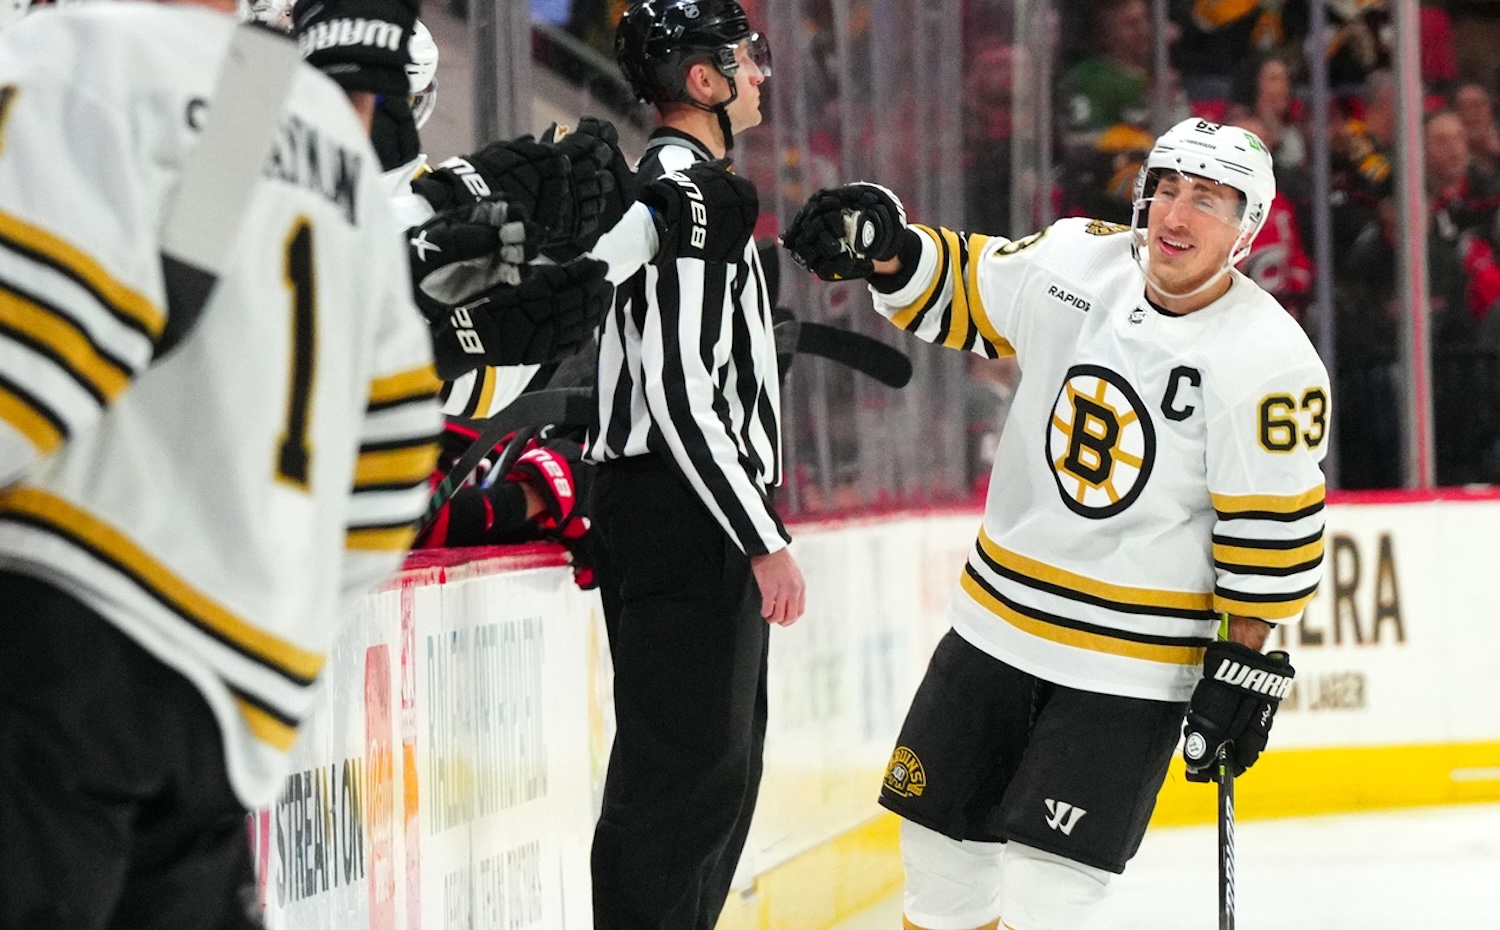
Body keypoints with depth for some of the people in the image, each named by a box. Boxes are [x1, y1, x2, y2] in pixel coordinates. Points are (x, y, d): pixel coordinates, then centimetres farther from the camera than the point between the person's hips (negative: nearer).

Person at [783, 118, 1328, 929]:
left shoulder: (1267, 361, -18)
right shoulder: (1075, 261, -4)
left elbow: (1271, 528, -14)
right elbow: (965, 291, 10)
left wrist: (1246, 665, -12)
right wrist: (890, 253, -9)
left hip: (1131, 666, -6)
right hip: (999, 619, 6)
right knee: (940, 839, 14)